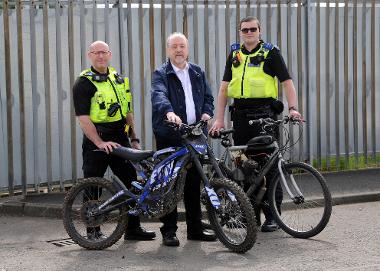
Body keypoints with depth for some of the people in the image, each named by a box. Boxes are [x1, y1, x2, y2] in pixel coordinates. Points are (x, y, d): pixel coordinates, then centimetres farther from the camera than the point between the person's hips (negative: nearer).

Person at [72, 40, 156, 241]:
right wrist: (100, 143, -22)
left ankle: (133, 228, 14)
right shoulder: (84, 83, -6)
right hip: (96, 141, -6)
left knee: (131, 183, 6)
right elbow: (83, 118, -14)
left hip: (120, 139, 6)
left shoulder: (119, 79, 15)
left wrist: (134, 139, 15)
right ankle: (93, 231, 9)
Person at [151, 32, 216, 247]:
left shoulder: (198, 73, 17)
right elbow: (159, 95, -20)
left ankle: (195, 228, 17)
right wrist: (169, 112, -40)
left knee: (194, 183, 8)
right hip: (169, 136, -4)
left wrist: (207, 112, -7)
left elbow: (208, 97, 16)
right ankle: (169, 231, 3)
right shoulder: (161, 74, 0)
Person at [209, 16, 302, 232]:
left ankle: (272, 216, 1)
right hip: (241, 115, 5)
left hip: (265, 114, -4)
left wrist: (293, 108, -18)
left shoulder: (271, 53, 3)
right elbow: (224, 88, 14)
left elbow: (287, 82, -2)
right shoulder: (235, 55, 15)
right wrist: (219, 119, 7)